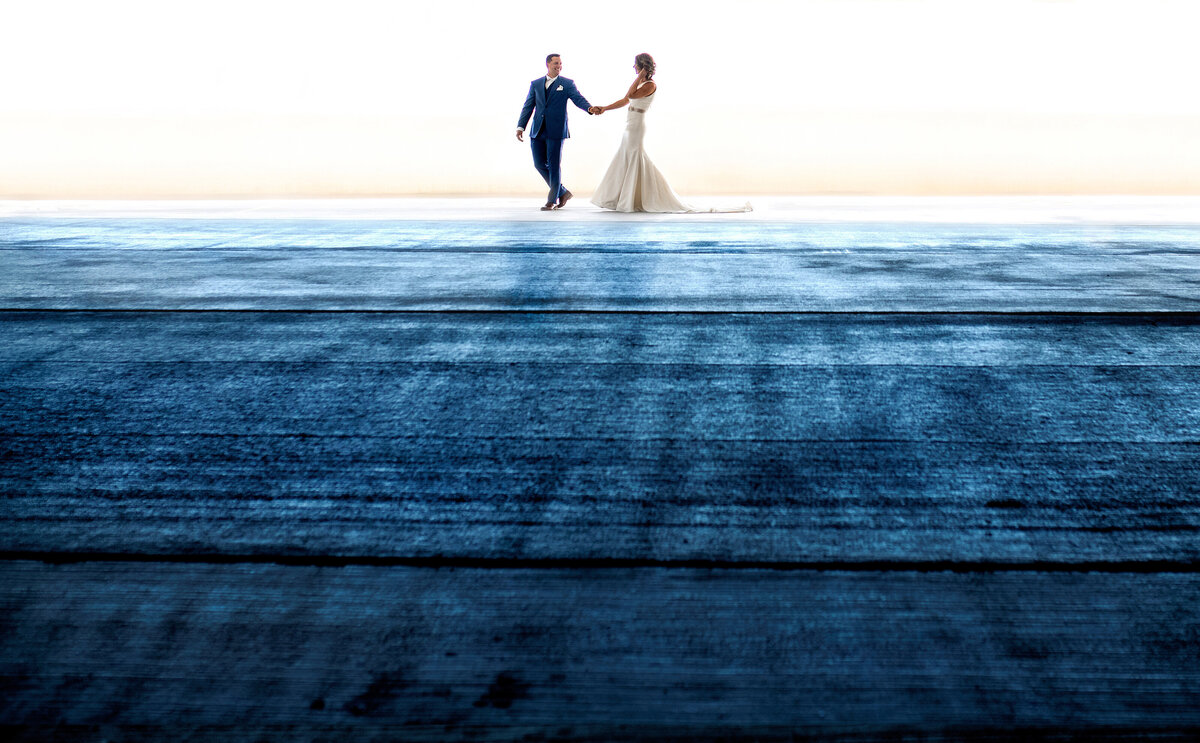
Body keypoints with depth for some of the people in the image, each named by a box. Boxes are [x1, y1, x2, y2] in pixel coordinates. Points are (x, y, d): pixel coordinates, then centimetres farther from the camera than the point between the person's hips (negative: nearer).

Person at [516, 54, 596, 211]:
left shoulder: (567, 84, 5)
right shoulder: (536, 84, 13)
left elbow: (578, 99, -8)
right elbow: (528, 106, 12)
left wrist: (589, 108, -29)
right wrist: (521, 127, 2)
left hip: (556, 131, -4)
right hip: (537, 131, 4)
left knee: (554, 165, -2)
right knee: (539, 164, 4)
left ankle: (552, 201, 8)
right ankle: (562, 192, 20)